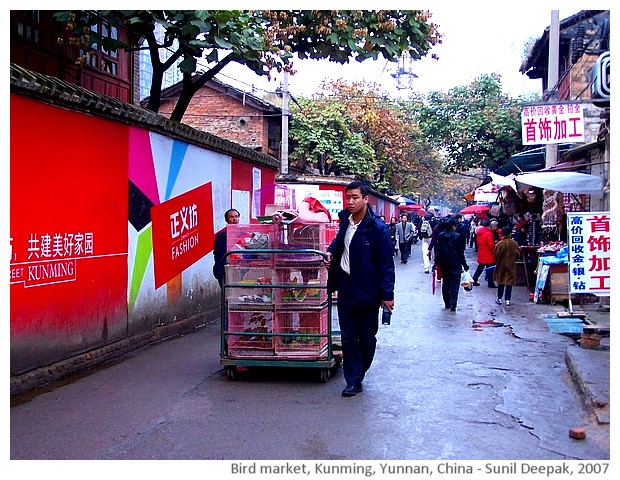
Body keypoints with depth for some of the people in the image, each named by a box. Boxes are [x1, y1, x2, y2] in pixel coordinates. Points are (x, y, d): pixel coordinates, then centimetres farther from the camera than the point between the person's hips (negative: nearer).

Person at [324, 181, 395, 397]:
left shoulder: (377, 227, -14)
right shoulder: (345, 220, 5)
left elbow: (385, 263, -13)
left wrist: (387, 294, -15)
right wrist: (331, 251, 4)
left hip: (367, 290, -5)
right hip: (345, 286, 5)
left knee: (367, 338, 9)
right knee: (348, 337, 6)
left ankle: (357, 377, 28)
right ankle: (352, 381, 13)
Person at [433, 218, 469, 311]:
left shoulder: (440, 236, 0)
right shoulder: (457, 236, -10)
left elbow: (437, 251, 1)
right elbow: (461, 253, -7)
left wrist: (436, 262, 7)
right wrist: (465, 265, 0)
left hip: (444, 265, 4)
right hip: (455, 264, -4)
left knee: (445, 284, 15)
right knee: (454, 284, 0)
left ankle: (447, 303, 22)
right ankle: (453, 305, -8)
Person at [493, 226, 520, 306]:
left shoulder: (499, 244, -14)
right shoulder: (515, 244, -8)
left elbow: (495, 255, -6)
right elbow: (517, 255, 3)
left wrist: (497, 263, 12)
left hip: (501, 266, 0)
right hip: (511, 266, 0)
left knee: (501, 282, 12)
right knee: (509, 282, 4)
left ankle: (499, 298, 18)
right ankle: (507, 300, 2)